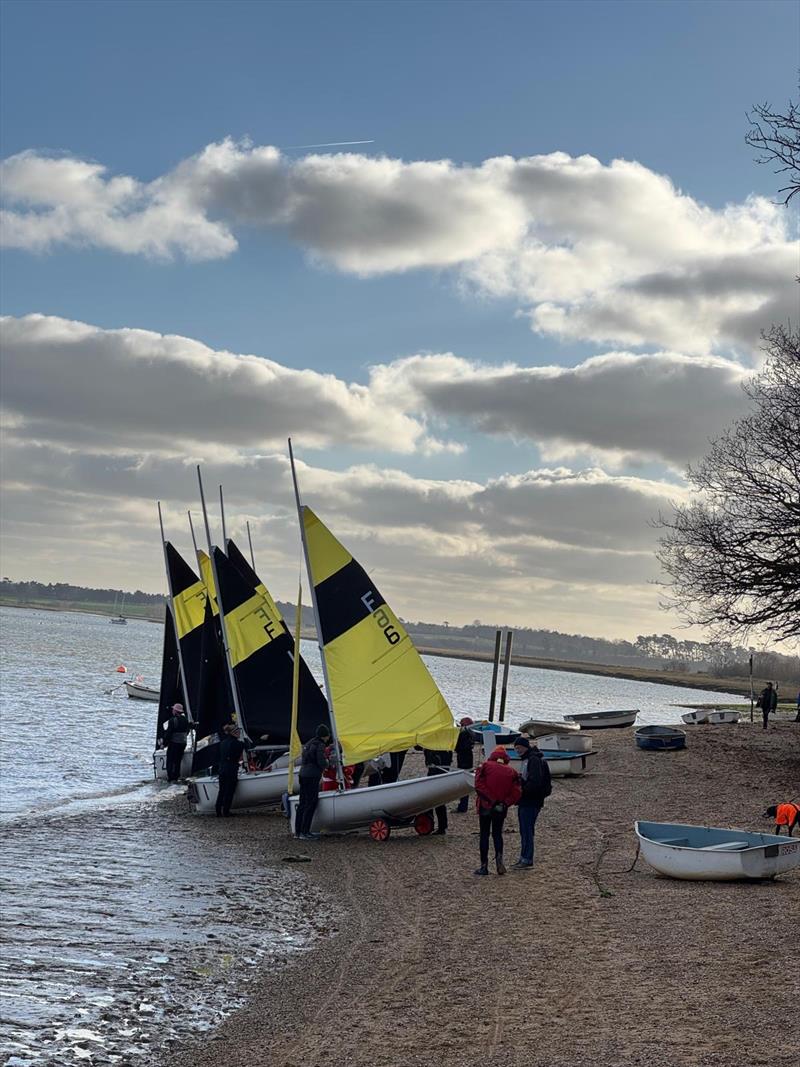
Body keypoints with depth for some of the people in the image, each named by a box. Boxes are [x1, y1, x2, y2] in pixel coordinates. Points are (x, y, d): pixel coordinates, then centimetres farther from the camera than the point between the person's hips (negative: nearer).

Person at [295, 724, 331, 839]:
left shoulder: (308, 744, 18)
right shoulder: (320, 745, -9)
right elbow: (321, 763, -17)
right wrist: (326, 762, 6)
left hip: (303, 774, 9)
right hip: (312, 777, -9)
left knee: (302, 803, 12)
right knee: (311, 804, -5)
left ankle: (298, 831, 15)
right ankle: (304, 832, -7)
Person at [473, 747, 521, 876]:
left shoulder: (484, 767, -3)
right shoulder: (511, 771, 5)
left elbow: (479, 786, -15)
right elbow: (516, 792, -4)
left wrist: (491, 800, -15)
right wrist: (505, 803, -6)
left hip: (485, 806, -2)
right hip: (501, 808, 2)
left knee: (484, 835, 6)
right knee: (497, 833, 17)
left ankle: (484, 866, 6)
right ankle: (499, 857, -7)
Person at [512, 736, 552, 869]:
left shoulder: (534, 760, -15)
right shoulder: (526, 760, 17)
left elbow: (535, 782, -24)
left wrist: (521, 792, -19)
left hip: (532, 802, -10)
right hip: (525, 802, 10)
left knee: (527, 830, -7)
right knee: (524, 831, 13)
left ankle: (526, 860, -4)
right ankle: (524, 858, 19)